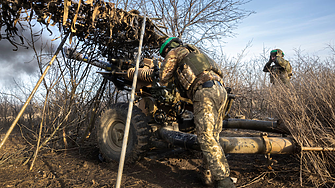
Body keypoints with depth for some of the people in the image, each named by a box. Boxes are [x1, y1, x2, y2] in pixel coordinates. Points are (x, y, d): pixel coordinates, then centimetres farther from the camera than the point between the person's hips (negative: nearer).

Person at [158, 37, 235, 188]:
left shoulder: (174, 52, 16)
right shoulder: (194, 52, 37)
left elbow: (163, 80, 18)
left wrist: (175, 74, 35)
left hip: (205, 91, -8)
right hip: (220, 89, 9)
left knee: (206, 137, -12)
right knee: (212, 135, 10)